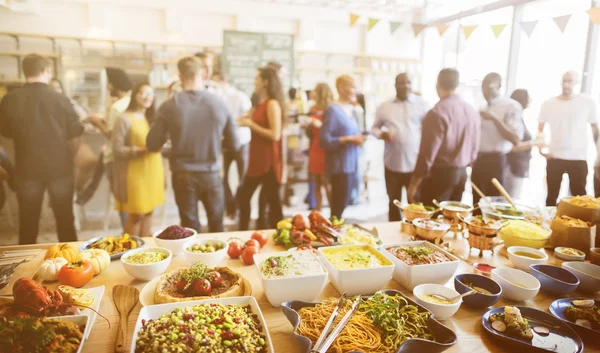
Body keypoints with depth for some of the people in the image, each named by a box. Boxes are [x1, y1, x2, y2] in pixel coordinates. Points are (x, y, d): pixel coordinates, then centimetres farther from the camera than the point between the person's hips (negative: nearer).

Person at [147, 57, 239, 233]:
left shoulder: (169, 106, -10)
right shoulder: (220, 104, -8)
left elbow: (152, 145, -3)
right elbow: (234, 145, 0)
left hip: (183, 176, 0)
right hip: (212, 175, 1)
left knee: (191, 229, 13)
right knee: (217, 228, 18)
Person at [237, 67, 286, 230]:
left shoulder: (272, 104, -13)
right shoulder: (261, 104, 14)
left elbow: (275, 135, -22)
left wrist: (251, 125, -16)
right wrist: (247, 121, 8)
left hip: (269, 161, -10)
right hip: (257, 160, 10)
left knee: (273, 200, 0)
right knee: (243, 195, 15)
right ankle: (243, 232, 28)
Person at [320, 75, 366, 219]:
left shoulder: (350, 110, 14)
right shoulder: (332, 110, -12)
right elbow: (324, 140, -18)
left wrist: (358, 138, 0)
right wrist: (349, 139, -20)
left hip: (350, 164, 8)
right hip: (339, 166, -8)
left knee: (341, 206, 15)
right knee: (339, 207, -4)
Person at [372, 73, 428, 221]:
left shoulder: (421, 104, 2)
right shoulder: (384, 107, 8)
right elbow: (375, 128, 16)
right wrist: (381, 134, -8)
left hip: (416, 164, -2)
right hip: (392, 164, 2)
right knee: (394, 203, 14)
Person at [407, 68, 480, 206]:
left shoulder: (437, 113, -17)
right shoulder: (472, 111, 5)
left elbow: (427, 154, -18)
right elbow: (474, 149, 11)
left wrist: (413, 184, -11)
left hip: (440, 174, -7)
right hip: (462, 173, 7)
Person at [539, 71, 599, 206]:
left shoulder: (588, 102, 1)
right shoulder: (548, 103, 3)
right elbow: (539, 130, 7)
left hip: (579, 158, -1)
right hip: (554, 157, 1)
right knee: (552, 195, 8)